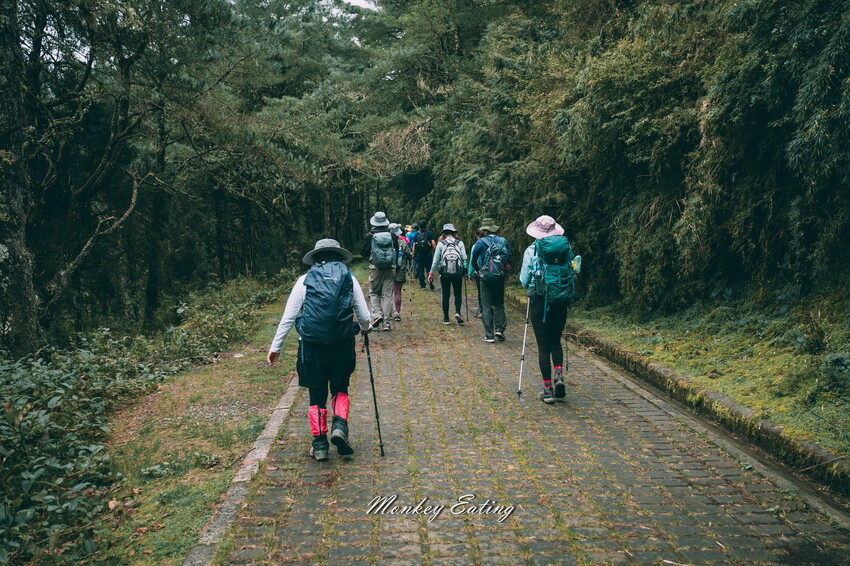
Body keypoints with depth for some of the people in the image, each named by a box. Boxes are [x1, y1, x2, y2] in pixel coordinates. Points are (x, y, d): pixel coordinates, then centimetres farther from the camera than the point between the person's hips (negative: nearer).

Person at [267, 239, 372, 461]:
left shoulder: (305, 280, 2)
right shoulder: (349, 279, 4)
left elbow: (288, 317, 1)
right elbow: (365, 317, 7)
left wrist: (275, 347, 9)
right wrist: (363, 329, 30)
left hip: (312, 345, 0)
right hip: (342, 345, 1)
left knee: (317, 395, 13)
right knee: (340, 389, 21)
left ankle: (319, 445, 16)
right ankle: (339, 426, -3)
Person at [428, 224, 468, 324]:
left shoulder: (441, 244, 0)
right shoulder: (460, 243, 1)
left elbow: (436, 260, 1)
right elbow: (464, 258, -4)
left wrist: (431, 273, 7)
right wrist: (464, 270, 12)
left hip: (445, 274, 0)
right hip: (458, 273, 0)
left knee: (445, 295, 8)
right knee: (458, 294, 12)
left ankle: (446, 318, 10)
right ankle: (457, 312, -11)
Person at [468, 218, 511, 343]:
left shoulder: (481, 243, -6)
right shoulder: (504, 242, 3)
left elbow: (473, 260, -2)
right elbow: (509, 259, 4)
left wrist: (477, 271, 16)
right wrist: (504, 273, 14)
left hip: (485, 277, -3)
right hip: (500, 277, 3)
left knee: (487, 306, 4)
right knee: (499, 304, 17)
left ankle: (489, 335, 3)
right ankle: (500, 329, 4)